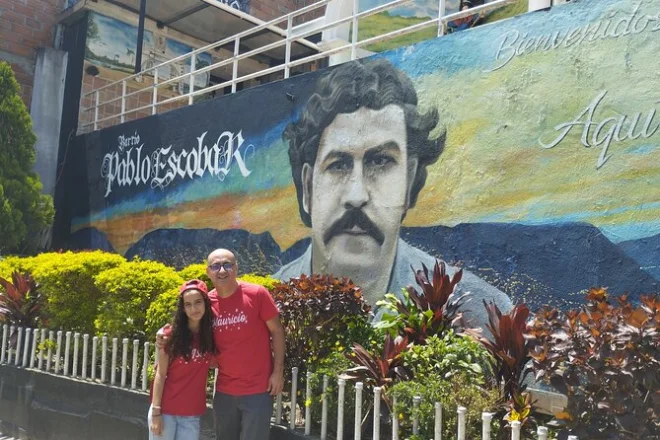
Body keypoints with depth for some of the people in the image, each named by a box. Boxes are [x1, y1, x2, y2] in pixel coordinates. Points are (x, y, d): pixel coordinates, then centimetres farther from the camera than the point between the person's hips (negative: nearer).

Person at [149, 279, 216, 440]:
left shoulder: (211, 335, 0)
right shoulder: (171, 334, -8)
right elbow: (160, 374, -7)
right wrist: (156, 411, -11)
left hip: (192, 413, 3)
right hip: (165, 410, -2)